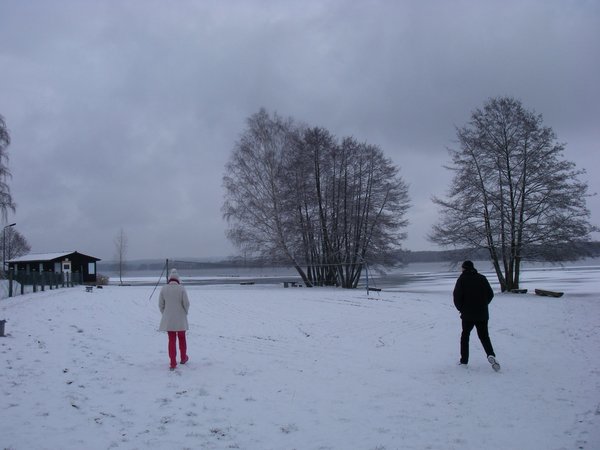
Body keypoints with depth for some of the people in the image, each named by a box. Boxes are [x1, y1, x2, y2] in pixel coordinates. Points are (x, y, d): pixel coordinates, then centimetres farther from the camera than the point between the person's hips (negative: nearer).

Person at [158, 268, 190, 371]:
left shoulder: (164, 289, -5)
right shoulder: (181, 288, -11)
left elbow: (160, 304, -1)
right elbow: (186, 303, -9)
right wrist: (185, 312, 11)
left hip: (168, 320, 1)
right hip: (180, 319, -1)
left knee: (172, 340, 7)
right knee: (182, 338, 18)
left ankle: (173, 363, 6)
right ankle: (183, 358, 33)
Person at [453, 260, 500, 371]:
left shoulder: (462, 279, -5)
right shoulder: (482, 278, 5)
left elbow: (457, 296, -12)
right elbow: (490, 294, 7)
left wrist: (461, 308, 4)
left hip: (468, 314, -2)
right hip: (482, 314, 3)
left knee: (465, 335, 13)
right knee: (484, 336, 10)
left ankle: (464, 360, 14)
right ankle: (491, 355, -15)